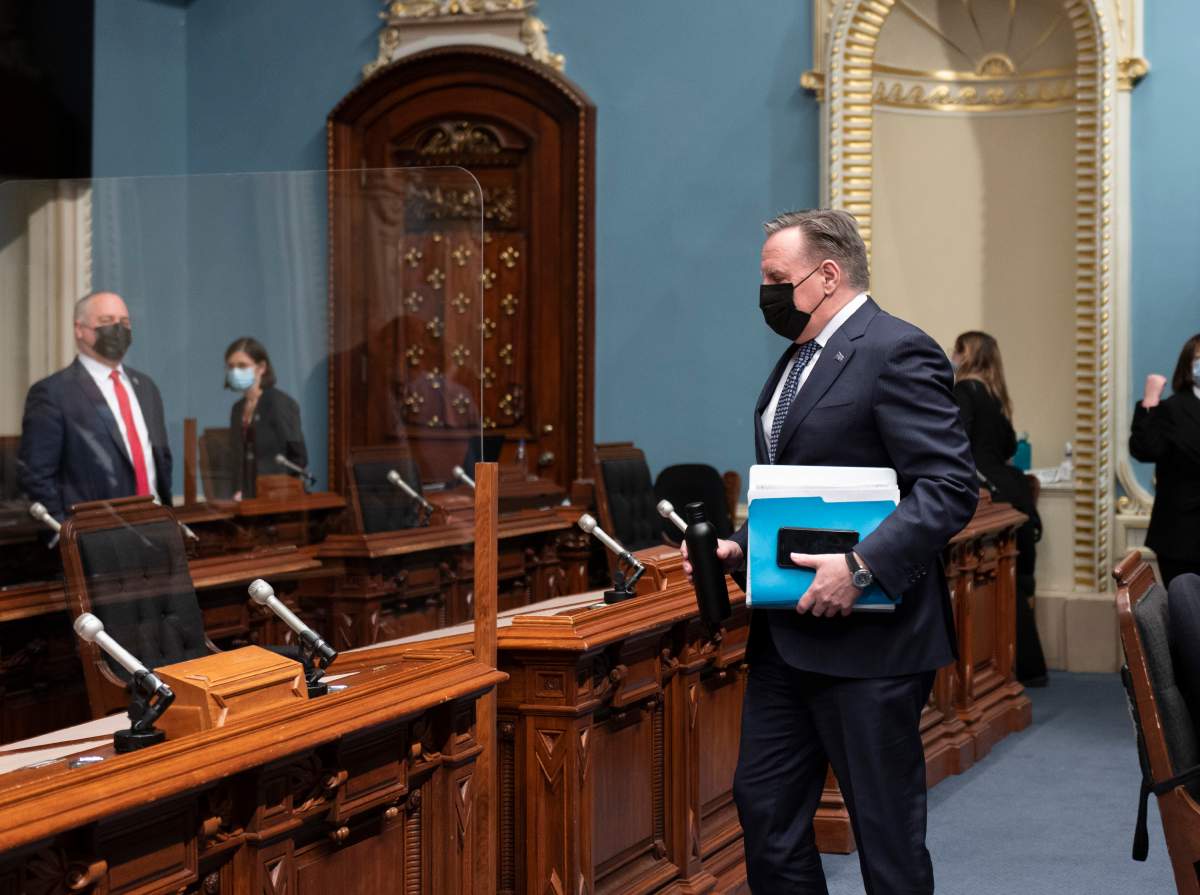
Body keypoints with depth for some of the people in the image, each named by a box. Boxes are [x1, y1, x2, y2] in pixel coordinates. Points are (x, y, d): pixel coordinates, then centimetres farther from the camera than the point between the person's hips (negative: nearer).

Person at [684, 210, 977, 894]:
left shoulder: (897, 351, -13)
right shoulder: (795, 361, 17)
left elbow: (951, 487, -20)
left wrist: (860, 566, -27)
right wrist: (742, 547, 9)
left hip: (867, 638, -9)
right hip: (786, 635, 9)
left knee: (886, 833, 2)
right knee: (764, 810, 13)